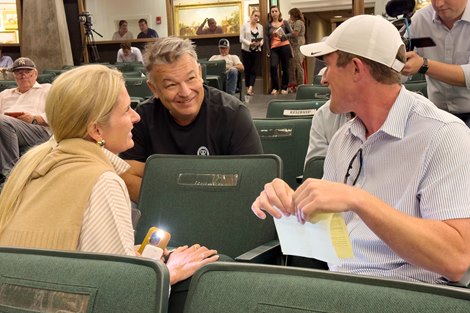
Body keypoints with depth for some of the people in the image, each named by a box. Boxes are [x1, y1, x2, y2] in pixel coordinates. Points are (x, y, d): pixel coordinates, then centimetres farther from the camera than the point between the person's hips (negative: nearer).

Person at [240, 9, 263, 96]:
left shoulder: (260, 26, 10)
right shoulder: (245, 25, 0)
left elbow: (262, 39, 9)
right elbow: (241, 38, -5)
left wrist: (260, 43, -13)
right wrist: (250, 43, -19)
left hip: (257, 51, 2)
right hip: (246, 50, -2)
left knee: (254, 70, -9)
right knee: (247, 70, 2)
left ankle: (250, 89, -15)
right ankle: (248, 88, 11)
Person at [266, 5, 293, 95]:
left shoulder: (284, 23, 7)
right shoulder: (269, 25, 8)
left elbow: (291, 33, 6)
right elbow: (267, 38, 5)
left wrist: (283, 36, -12)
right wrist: (268, 51, -1)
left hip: (284, 47, 0)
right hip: (274, 48, 0)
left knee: (285, 68, 3)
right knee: (273, 66, -17)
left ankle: (284, 88, 15)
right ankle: (275, 88, -5)